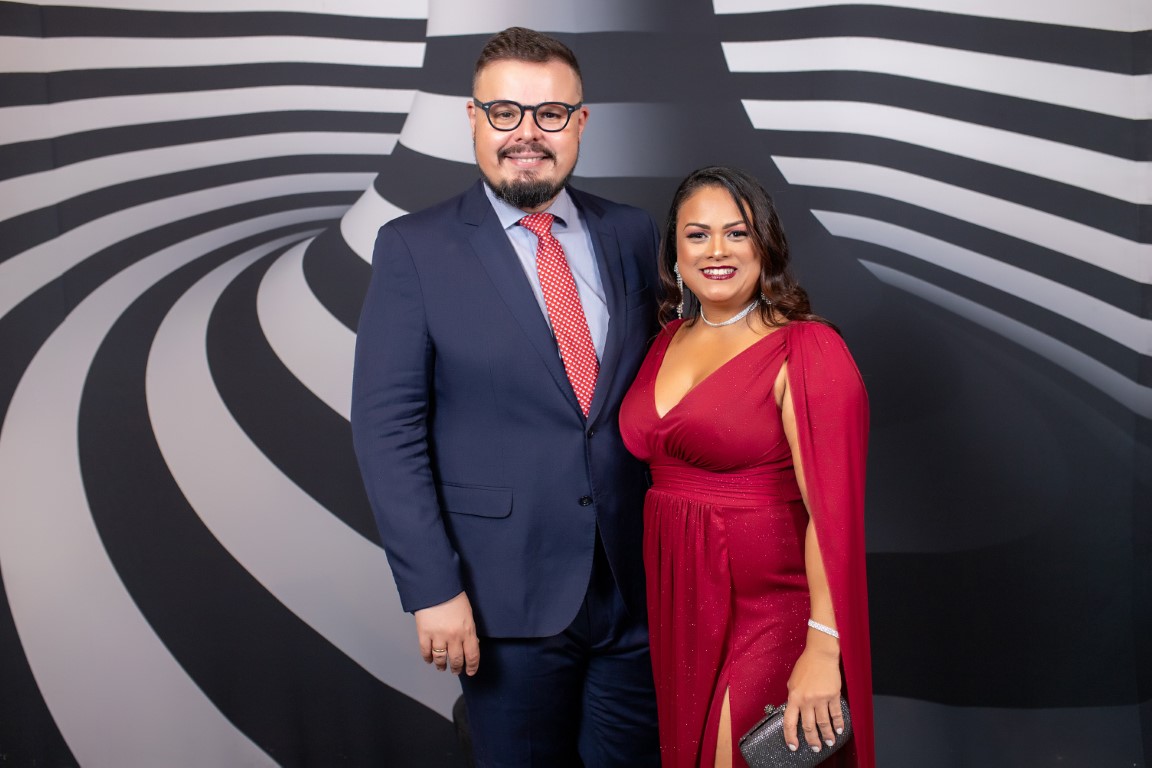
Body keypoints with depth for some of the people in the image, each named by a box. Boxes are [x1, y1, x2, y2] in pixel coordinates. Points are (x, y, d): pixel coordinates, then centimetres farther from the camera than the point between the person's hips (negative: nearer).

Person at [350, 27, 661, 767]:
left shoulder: (632, 233, 5)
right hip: (508, 592, -3)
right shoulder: (415, 248, -6)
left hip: (637, 585, 3)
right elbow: (387, 428, -9)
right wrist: (432, 588, -13)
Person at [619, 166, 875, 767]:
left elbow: (831, 508, -19)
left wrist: (823, 648, -24)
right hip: (675, 604, 6)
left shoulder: (806, 350, -14)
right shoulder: (669, 340, 7)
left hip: (768, 606, -6)